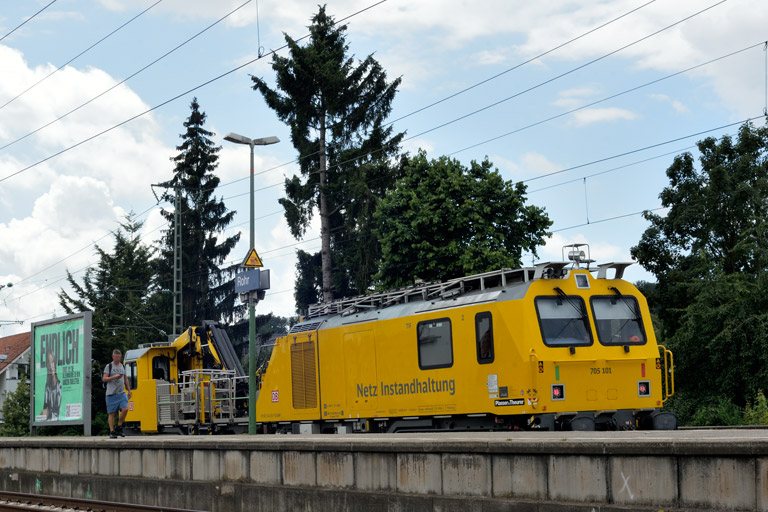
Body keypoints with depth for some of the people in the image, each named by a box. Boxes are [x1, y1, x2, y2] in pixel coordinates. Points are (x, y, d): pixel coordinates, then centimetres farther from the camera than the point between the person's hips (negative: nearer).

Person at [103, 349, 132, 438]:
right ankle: (112, 432, 4)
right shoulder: (109, 366, 1)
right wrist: (114, 377, -19)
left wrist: (129, 390, 20)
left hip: (121, 393, 4)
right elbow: (104, 379, -5)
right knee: (112, 413, -2)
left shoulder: (122, 366, 16)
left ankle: (119, 427, 2)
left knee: (125, 409, -14)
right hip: (111, 393, -4)